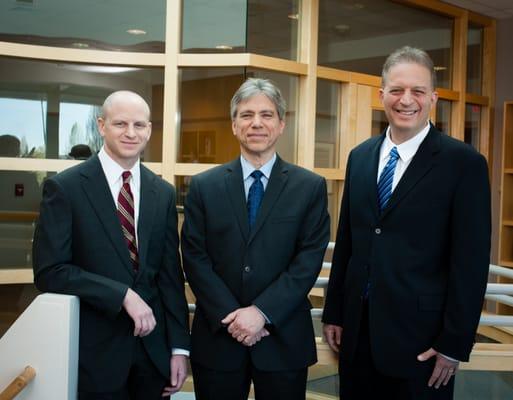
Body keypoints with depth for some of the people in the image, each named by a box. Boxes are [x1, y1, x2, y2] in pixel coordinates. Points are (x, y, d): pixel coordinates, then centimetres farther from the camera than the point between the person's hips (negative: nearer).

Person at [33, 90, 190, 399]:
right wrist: (123, 294, -19)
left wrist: (179, 347, 1)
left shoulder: (163, 193, 5)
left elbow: (170, 274, 5)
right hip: (96, 350, -4)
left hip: (154, 348, 4)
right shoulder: (64, 187, -7)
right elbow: (49, 271, -12)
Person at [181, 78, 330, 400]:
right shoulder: (204, 186, 3)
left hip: (283, 338, 0)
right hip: (218, 335, 1)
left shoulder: (311, 187, 1)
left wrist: (262, 312, -14)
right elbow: (195, 258, -1)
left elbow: (309, 259, -6)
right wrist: (231, 316, -11)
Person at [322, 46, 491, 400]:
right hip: (357, 330, 5)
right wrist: (333, 313, 10)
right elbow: (345, 241, 10)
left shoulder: (465, 164, -9)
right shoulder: (360, 156, 7)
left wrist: (454, 344, -11)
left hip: (420, 335, -4)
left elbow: (471, 263, -10)